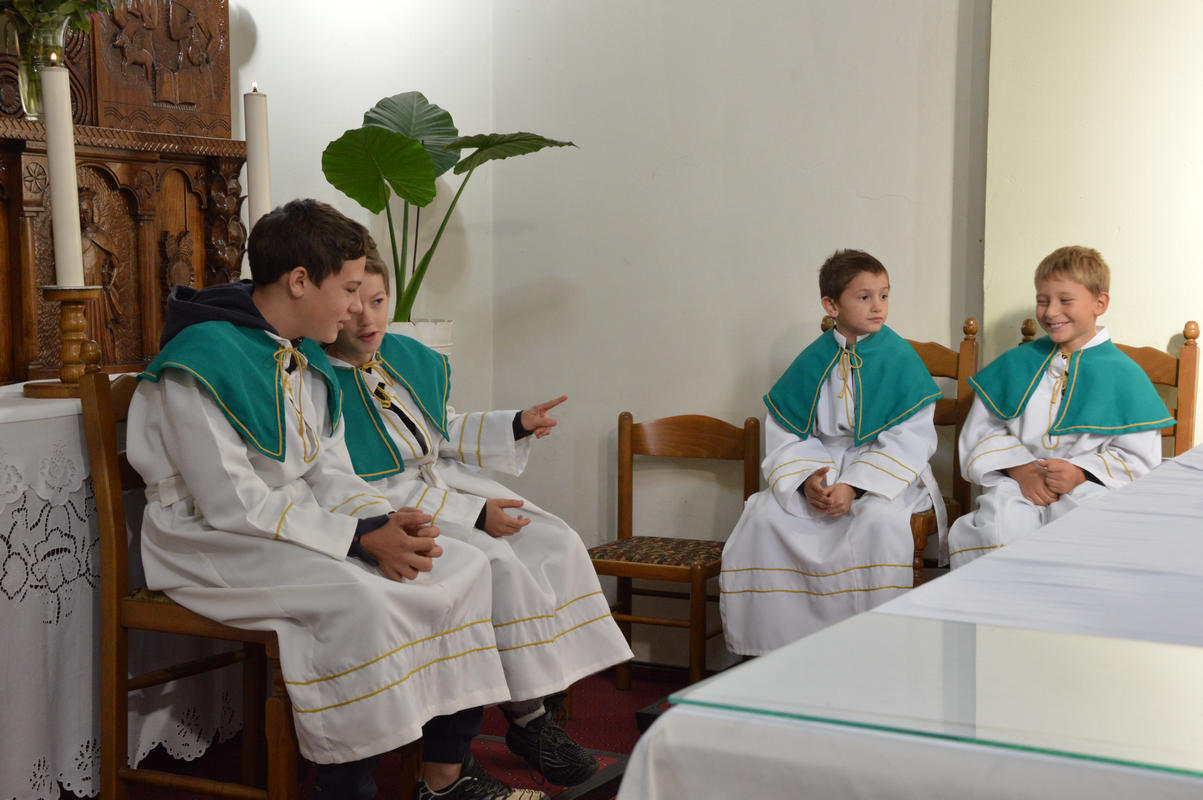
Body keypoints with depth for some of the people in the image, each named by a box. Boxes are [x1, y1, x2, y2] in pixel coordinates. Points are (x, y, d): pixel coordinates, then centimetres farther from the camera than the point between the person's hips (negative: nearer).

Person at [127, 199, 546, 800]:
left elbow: (330, 473, 10)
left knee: (463, 568, -5)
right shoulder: (200, 364, -18)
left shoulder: (308, 361, 11)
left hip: (300, 523, 9)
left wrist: (384, 522, -13)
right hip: (215, 544, -9)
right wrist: (362, 539, -23)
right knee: (358, 599, -35)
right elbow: (233, 505, -23)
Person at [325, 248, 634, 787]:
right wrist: (473, 516, -21)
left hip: (446, 482, 8)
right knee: (500, 564, -28)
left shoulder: (411, 358, 9)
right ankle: (527, 719, -14)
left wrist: (517, 427, 6)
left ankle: (539, 704, -10)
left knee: (557, 545, -9)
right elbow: (359, 495, -19)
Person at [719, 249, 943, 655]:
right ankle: (776, 640, -8)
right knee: (763, 515, -17)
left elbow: (910, 440, -12)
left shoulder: (899, 358, -6)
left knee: (880, 519, -35)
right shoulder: (813, 361, 5)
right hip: (819, 466, 4)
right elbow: (785, 433, 6)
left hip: (888, 470, -4)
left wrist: (855, 486, -22)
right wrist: (805, 479, -14)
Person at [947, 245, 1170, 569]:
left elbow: (1139, 458, 4)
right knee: (1000, 525, -33)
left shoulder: (1124, 374, 8)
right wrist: (1022, 470, -7)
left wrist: (1080, 473, -13)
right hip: (1017, 485, 1)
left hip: (1090, 486, -1)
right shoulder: (1015, 363, 16)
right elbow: (981, 431, 12)